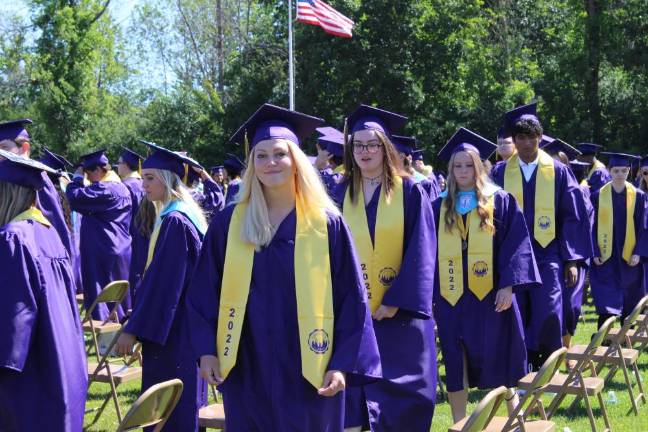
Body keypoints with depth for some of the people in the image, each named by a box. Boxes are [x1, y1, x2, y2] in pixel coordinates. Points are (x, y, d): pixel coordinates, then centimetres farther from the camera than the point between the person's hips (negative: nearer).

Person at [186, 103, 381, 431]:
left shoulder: (327, 224, -2)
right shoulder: (229, 223, 3)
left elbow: (351, 299, -3)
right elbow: (205, 292, 7)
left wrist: (343, 364, -9)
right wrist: (206, 349, -2)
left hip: (309, 371, -1)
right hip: (247, 369, 2)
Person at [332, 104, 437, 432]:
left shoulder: (410, 192, -1)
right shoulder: (342, 193, 7)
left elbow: (420, 251, -7)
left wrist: (396, 300, -15)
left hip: (399, 309, -2)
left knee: (404, 391, 1)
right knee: (354, 389, 2)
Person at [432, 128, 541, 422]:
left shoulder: (500, 201, 1)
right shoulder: (440, 207, 9)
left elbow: (515, 244, -5)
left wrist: (509, 285, -14)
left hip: (490, 294, -2)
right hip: (451, 297, 2)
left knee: (497, 355, 7)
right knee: (455, 361, 1)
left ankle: (512, 404, 32)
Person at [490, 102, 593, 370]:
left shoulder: (558, 172, 3)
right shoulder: (500, 173, 5)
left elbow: (572, 217, 3)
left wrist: (572, 260, -2)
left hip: (547, 255, -1)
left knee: (548, 317, -11)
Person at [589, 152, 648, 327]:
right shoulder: (598, 196, 1)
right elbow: (591, 227, 2)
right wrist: (594, 253, -8)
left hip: (629, 260, 1)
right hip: (605, 260, -1)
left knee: (629, 306, 8)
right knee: (606, 306, -8)